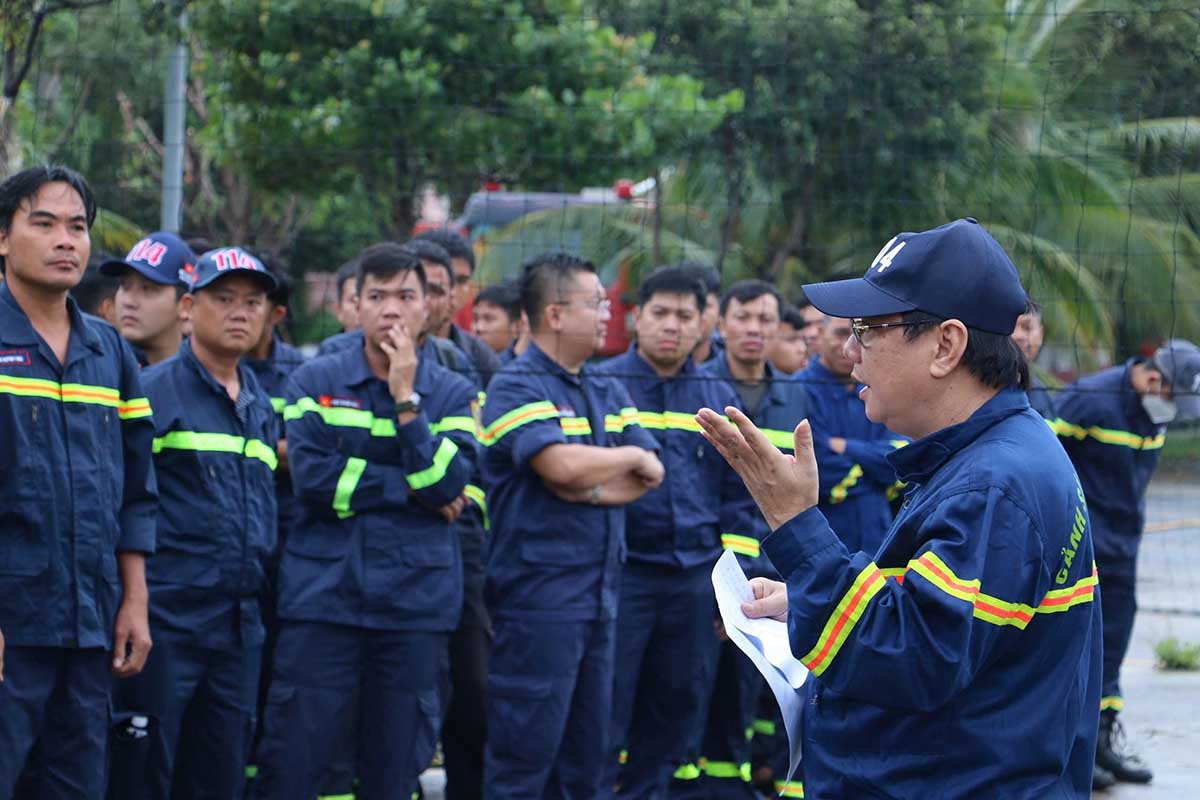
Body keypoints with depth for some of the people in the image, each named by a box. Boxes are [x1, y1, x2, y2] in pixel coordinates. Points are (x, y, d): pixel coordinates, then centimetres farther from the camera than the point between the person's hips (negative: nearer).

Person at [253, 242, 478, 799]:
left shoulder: (452, 394, 8)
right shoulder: (314, 382, 5)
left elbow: (446, 483, -8)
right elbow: (310, 478, -10)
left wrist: (405, 398, -12)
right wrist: (415, 492, -8)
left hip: (415, 602, 2)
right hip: (321, 595, -1)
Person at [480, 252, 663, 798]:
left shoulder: (609, 393, 15)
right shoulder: (517, 388, -9)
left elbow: (651, 473, 5)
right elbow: (562, 465, -24)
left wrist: (592, 487, -13)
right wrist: (630, 458, -6)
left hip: (600, 598, 8)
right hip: (538, 601, -8)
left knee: (585, 754, 12)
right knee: (525, 754, -6)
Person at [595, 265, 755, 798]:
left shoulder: (719, 399, 10)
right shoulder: (602, 385, -1)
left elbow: (737, 497, 15)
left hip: (695, 582, 4)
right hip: (621, 573, -4)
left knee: (674, 711, 11)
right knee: (605, 713, -3)